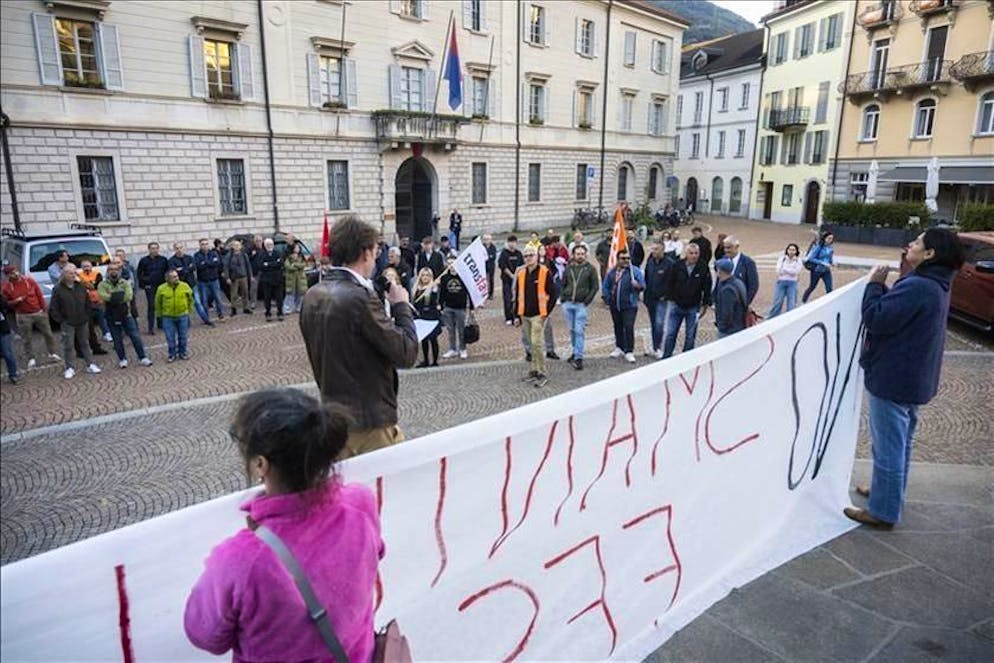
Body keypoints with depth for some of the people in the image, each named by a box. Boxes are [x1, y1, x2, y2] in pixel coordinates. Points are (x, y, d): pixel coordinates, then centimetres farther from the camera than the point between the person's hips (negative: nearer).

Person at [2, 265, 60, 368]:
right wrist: (16, 301, -18)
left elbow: (40, 295, 0)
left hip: (39, 313, 1)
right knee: (27, 339, 5)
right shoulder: (6, 288, -6)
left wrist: (44, 309, -1)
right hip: (23, 316, -1)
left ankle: (52, 354, 24)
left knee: (48, 334, 9)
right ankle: (31, 359, 16)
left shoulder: (30, 280, -5)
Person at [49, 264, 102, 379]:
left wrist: (86, 317, 7)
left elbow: (87, 303, 13)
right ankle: (70, 368, 11)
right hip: (67, 323, -3)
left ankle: (90, 365, 20)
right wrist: (61, 320, -8)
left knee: (84, 343, 13)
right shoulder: (58, 289, -9)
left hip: (82, 322, 4)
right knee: (68, 346, 3)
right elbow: (53, 308, -6)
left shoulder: (80, 287, 4)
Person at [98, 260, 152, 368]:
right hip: (112, 317, 0)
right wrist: (121, 295, -19)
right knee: (117, 340, 8)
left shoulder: (125, 283, 2)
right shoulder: (103, 285, -1)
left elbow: (129, 295, -15)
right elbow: (102, 296, -21)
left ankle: (143, 357, 9)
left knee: (135, 336, 1)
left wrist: (112, 297, -18)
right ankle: (122, 359, 23)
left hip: (126, 315, 1)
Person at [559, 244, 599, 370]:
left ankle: (578, 358, -5)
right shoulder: (568, 268, 9)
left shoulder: (590, 269, 1)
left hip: (581, 304, -3)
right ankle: (576, 351, 28)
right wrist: (562, 298, 3)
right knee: (571, 330, 12)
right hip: (567, 304, 4)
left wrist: (587, 300, -8)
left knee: (579, 331, -7)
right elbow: (563, 284, 16)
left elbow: (595, 286, 0)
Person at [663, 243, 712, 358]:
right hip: (677, 306, 1)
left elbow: (707, 287, -2)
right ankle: (666, 358, 15)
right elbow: (670, 283, 4)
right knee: (670, 334, 3)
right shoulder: (677, 266, -6)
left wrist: (705, 304, -1)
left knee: (690, 336, 7)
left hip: (693, 308, 0)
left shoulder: (703, 267, -7)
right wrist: (670, 298, 2)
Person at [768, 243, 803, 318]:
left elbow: (796, 271, -9)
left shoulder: (798, 260, 5)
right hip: (781, 282, -1)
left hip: (792, 283, 1)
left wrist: (784, 269, -10)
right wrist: (790, 271, -10)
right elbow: (779, 271, -7)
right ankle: (770, 318, 4)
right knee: (777, 302, -3)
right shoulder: (781, 258, 4)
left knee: (791, 303, -2)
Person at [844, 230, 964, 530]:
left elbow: (875, 319, -24)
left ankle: (883, 513, 12)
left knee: (888, 446, 1)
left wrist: (874, 285, -12)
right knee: (899, 443, 23)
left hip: (892, 379, -10)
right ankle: (885, 491, 41)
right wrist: (882, 289, -2)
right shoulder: (935, 285, 9)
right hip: (913, 379, 10)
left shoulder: (917, 287, -24)